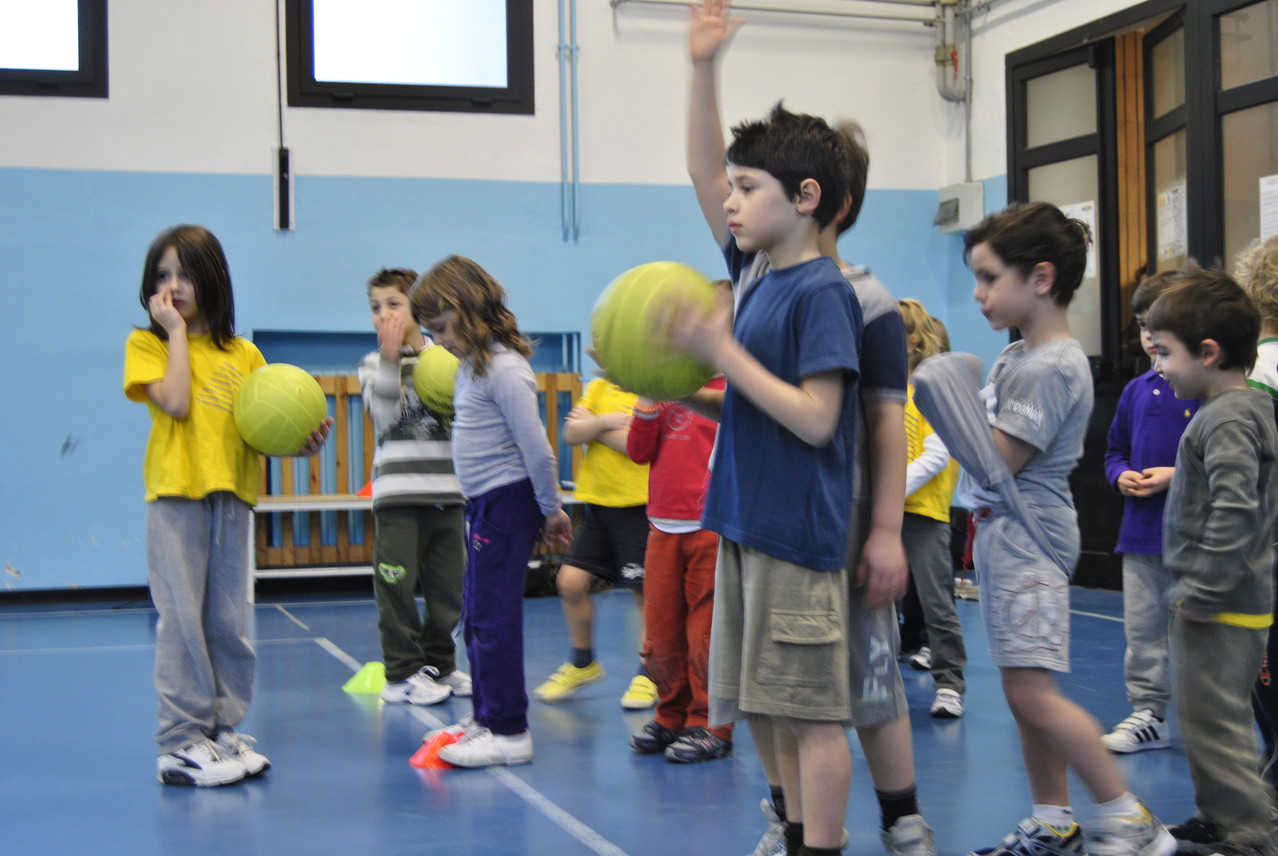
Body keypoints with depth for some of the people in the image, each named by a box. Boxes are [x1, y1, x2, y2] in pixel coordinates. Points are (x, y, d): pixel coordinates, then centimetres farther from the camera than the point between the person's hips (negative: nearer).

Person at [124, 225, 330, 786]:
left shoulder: (243, 354, 14)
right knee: (182, 620, -5)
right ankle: (180, 744, 0)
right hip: (176, 494, -4)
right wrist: (176, 332, -8)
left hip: (232, 495, 4)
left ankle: (222, 730, 18)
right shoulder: (146, 345, 3)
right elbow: (175, 403, -14)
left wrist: (300, 442, -8)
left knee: (229, 623, 7)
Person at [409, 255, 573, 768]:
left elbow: (536, 447, -20)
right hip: (483, 502, 10)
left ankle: (508, 733, 0)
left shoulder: (503, 368, -19)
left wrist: (550, 510, -12)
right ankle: (483, 717, 27)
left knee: (494, 615, -6)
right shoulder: (471, 364, 12)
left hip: (507, 501, -10)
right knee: (476, 612, 16)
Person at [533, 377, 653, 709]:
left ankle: (649, 673, 19)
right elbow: (571, 434, 2)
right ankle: (582, 663, 23)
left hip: (638, 505, -6)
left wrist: (593, 426, -8)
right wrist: (607, 421, -13)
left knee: (645, 591, 1)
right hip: (597, 503, 6)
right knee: (571, 581, 3)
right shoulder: (598, 387, 11)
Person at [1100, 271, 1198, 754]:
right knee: (1142, 630, 11)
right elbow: (1115, 451, 20)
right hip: (1139, 533, 6)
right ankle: (1147, 714, 22)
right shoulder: (1137, 390, 10)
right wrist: (1121, 476, 0)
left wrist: (1178, 475, -18)